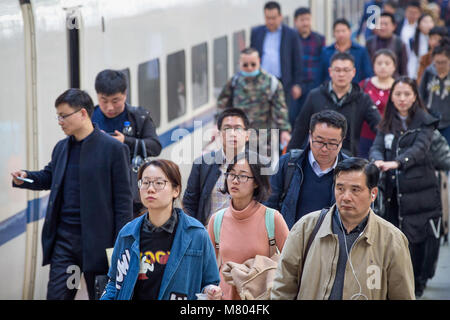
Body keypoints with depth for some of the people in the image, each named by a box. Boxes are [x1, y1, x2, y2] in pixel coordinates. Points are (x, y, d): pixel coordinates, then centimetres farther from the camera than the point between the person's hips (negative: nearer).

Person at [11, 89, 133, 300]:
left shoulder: (113, 149, -8)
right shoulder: (61, 147, 11)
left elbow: (123, 199, -8)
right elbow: (49, 176, 28)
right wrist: (25, 178, 5)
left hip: (96, 241, -5)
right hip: (63, 238, 5)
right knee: (56, 295, 2)